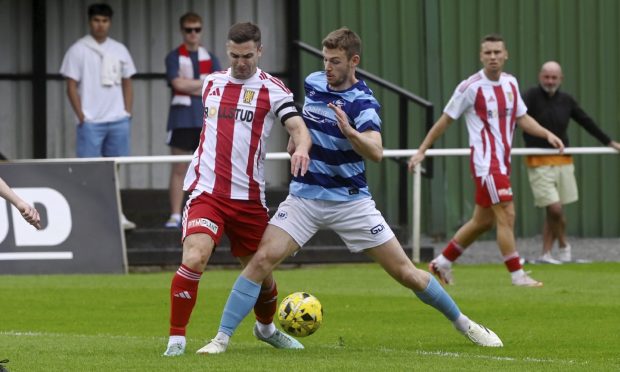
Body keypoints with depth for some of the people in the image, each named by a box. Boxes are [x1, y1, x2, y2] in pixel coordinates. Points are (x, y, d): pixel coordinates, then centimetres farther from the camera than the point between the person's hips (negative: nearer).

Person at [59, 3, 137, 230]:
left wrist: (128, 113, 5)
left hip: (118, 120, 4)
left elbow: (126, 83, 16)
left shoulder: (119, 50, 11)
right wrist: (81, 117, -9)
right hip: (90, 122, -4)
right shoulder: (78, 50, -1)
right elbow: (71, 86, -3)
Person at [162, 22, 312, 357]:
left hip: (249, 197, 0)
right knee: (194, 258, -22)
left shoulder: (272, 89, -2)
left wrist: (301, 146, -37)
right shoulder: (211, 82, 9)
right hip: (206, 191, 0)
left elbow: (298, 128, -16)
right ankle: (176, 338, -12)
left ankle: (266, 327, 44)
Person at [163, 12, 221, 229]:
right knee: (179, 169, -4)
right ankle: (175, 216, -3)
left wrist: (191, 87, -10)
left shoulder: (210, 58, 11)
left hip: (206, 120, 3)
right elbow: (178, 83, -13)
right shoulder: (174, 57, 2)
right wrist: (206, 83, -5)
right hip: (182, 119, -3)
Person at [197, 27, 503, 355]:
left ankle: (463, 324, 19)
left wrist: (349, 131, -48)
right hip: (304, 196, 3)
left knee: (405, 272, -1)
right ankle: (221, 338, -14)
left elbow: (375, 152, -33)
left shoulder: (362, 102, -15)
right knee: (262, 259, -17)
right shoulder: (313, 83, 0)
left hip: (350, 201, -3)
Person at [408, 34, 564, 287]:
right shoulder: (471, 87, -10)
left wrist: (547, 134, 2)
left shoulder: (511, 83, 9)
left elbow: (522, 119, 17)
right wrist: (422, 150, -1)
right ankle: (517, 276, -8)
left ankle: (442, 262, 27)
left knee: (483, 221, 13)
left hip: (502, 162, 7)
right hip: (485, 161, -7)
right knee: (506, 215, -13)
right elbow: (445, 121, -2)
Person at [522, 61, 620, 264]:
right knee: (555, 208, -10)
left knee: (553, 211, 5)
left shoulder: (566, 100, 9)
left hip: (563, 161, 4)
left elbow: (587, 123, 19)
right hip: (539, 162, -4)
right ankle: (563, 245, 14)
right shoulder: (531, 97, -6)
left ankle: (545, 254, 17)